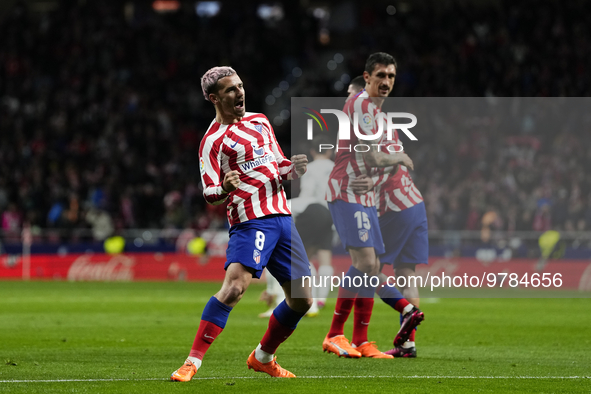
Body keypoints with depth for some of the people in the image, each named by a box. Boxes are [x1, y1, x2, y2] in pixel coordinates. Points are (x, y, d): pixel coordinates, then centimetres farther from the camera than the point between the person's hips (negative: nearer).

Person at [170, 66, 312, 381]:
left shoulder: (260, 121, 18)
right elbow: (210, 195, -9)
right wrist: (224, 189, -31)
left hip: (282, 217, 7)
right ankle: (192, 361, -25)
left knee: (301, 299, 7)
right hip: (251, 221, -7)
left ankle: (263, 358, 27)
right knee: (234, 287, -27)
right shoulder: (213, 140, -3)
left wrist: (292, 169, 5)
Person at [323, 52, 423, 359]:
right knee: (364, 261, -20)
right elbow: (372, 158, -16)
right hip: (346, 193, -10)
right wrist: (398, 159, 0)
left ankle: (361, 342, 8)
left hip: (364, 197, 10)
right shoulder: (360, 104, -12)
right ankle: (334, 335, -17)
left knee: (370, 267, 6)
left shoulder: (376, 109, 20)